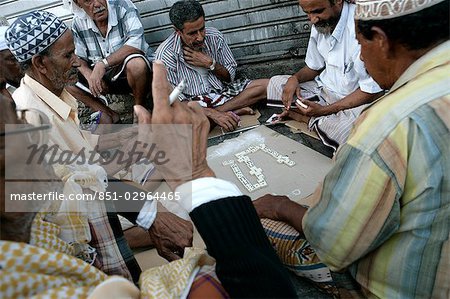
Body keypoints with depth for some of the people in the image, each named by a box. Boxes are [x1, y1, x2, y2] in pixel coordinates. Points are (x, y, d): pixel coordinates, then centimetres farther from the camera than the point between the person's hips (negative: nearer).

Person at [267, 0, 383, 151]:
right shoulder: (320, 23, -1)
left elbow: (371, 91, -22)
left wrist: (324, 110, -21)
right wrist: (294, 79, -8)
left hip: (353, 102, -7)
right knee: (274, 83, 0)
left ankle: (309, 119, -11)